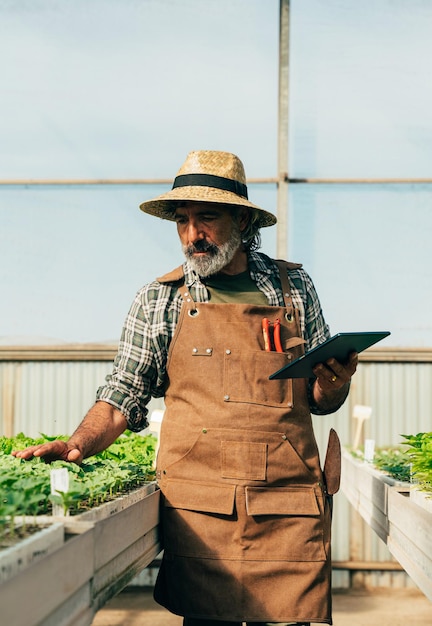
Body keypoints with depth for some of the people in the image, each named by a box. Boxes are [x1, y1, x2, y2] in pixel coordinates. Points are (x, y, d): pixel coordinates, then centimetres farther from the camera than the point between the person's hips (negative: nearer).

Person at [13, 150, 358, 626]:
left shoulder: (294, 287, 10)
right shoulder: (159, 300, 7)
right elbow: (125, 394, 7)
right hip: (198, 509, -1)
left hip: (290, 511, 1)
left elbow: (320, 402, 16)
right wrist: (79, 445, -9)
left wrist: (333, 385, -5)